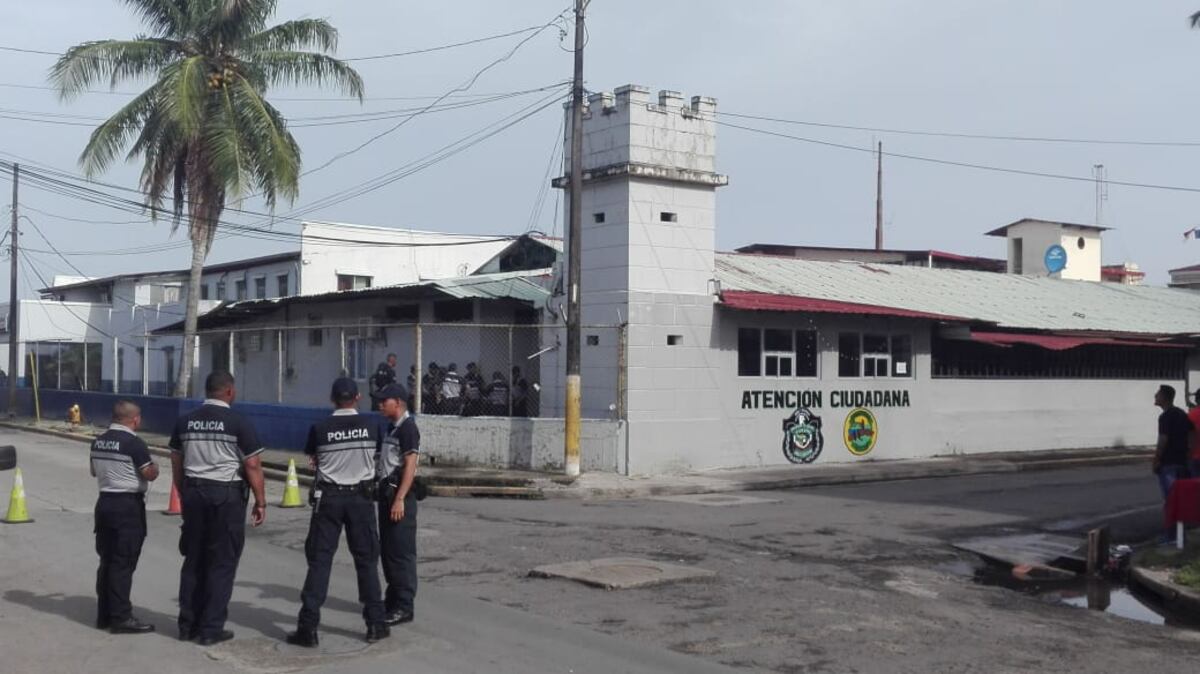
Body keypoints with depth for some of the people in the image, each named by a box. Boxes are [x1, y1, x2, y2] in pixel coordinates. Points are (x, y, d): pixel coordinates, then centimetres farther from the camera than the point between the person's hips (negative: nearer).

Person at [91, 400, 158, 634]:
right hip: (128, 505, -8)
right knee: (123, 563, -4)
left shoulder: (98, 442, 9)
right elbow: (150, 474, -14)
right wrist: (155, 466, 6)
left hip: (105, 501, 8)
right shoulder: (133, 443, -16)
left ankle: (104, 614, 19)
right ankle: (121, 618, -2)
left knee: (106, 560, 13)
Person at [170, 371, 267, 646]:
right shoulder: (238, 423, -9)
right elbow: (253, 466, -10)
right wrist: (260, 502, -2)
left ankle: (187, 625, 20)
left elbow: (176, 464, 11)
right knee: (222, 562, 4)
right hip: (227, 495, -5)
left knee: (194, 559, 14)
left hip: (193, 492, 5)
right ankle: (211, 628, 6)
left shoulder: (185, 422, 6)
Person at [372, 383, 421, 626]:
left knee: (401, 551, -6)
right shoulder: (391, 427, 15)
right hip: (386, 491, 10)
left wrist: (400, 499, -25)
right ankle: (392, 599, 26)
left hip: (399, 495, -10)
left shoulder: (407, 427, -14)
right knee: (387, 549, 15)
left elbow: (410, 465, -20)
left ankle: (404, 607, -2)